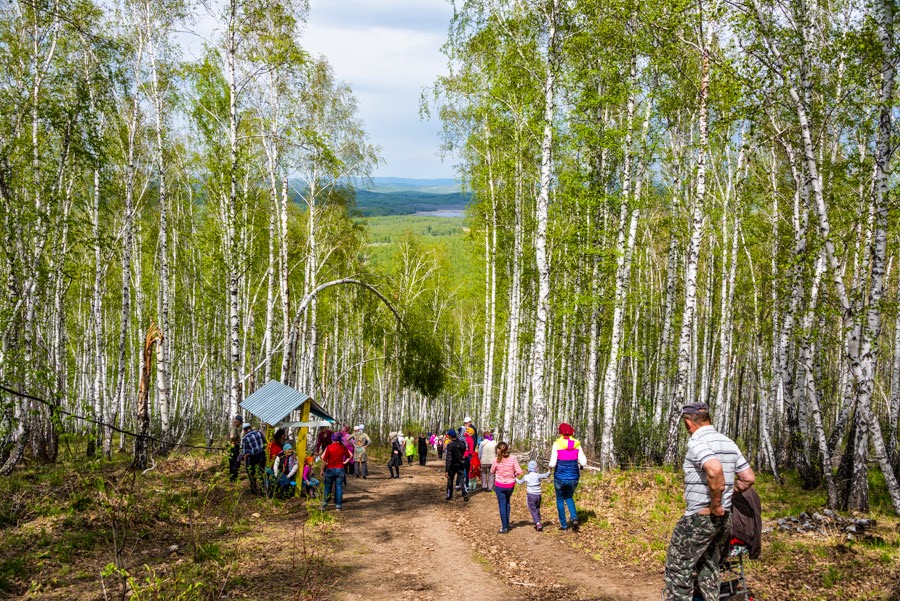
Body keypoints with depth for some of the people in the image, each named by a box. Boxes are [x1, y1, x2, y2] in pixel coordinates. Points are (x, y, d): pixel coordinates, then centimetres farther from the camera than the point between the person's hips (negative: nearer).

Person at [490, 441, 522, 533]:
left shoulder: (496, 460, -15)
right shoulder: (513, 458, -12)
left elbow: (492, 471, -1)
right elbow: (519, 471, -13)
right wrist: (513, 475, 6)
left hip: (499, 485, -2)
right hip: (510, 485, 2)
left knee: (502, 505, 6)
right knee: (507, 502, 25)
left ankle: (504, 527, 7)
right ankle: (507, 523, 31)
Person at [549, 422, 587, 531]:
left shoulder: (557, 444, -10)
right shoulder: (577, 444, -2)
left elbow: (552, 464, -14)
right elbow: (583, 462, -5)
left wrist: (551, 467, 8)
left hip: (560, 477, -3)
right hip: (573, 477, 3)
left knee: (560, 499, 18)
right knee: (569, 497, 24)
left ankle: (563, 524, 17)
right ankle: (574, 518, 2)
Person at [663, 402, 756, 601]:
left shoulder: (697, 441, -15)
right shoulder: (729, 442, 11)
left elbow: (715, 469, -33)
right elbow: (749, 477, 13)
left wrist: (715, 504, -23)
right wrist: (727, 495, 15)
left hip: (700, 517, -8)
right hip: (725, 518, 8)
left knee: (678, 568, 2)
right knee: (708, 567, 19)